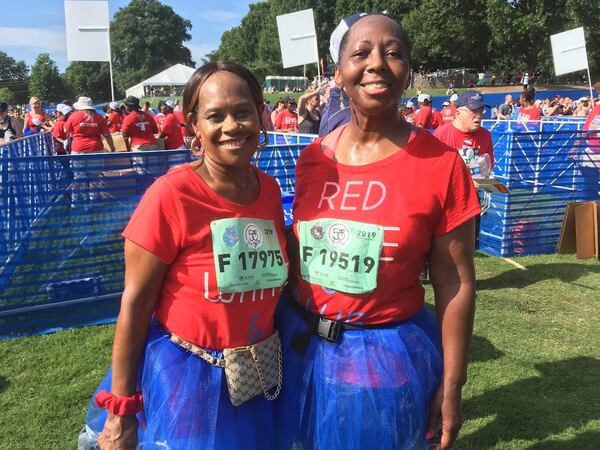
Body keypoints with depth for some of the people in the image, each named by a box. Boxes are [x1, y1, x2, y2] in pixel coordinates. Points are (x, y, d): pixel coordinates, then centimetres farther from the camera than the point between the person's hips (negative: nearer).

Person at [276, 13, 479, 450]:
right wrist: (283, 329, 13)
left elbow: (456, 284, -9)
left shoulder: (441, 164, -13)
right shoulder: (312, 159, -3)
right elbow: (298, 252, 8)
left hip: (388, 356, -3)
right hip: (303, 346, 4)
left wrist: (452, 384, -6)